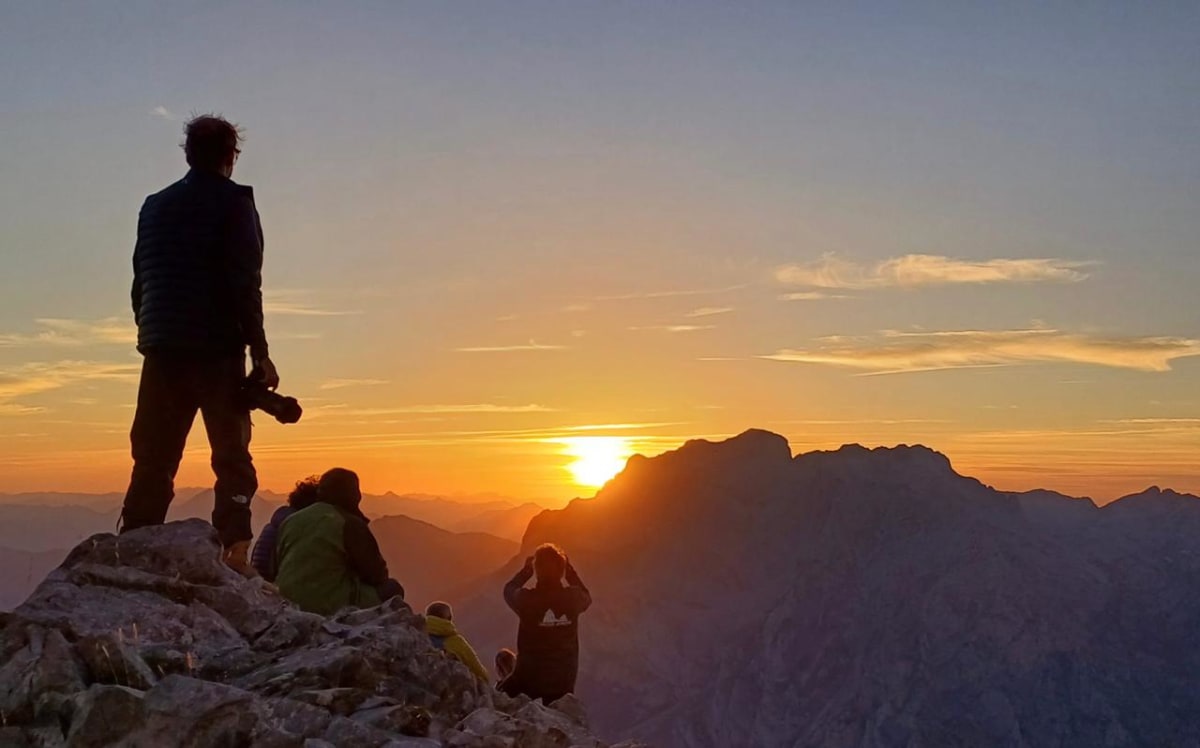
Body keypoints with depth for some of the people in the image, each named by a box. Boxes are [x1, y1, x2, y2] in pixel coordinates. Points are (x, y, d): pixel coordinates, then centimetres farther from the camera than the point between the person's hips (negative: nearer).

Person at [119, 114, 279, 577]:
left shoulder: (154, 206, 17)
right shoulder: (233, 203, -2)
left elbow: (140, 284, 16)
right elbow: (244, 284, -10)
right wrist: (259, 352, -9)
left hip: (161, 350, 5)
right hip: (217, 348, -5)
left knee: (153, 459, 9)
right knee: (232, 456, -1)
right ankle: (235, 552, -12)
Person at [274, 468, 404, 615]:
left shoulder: (289, 521, 13)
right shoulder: (350, 524, -7)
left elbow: (276, 567, 22)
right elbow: (377, 575, -1)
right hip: (331, 607, -8)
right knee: (391, 589, 5)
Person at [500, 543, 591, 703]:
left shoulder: (527, 599, -17)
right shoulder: (572, 598, -12)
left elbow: (509, 590, 8)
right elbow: (586, 597, 15)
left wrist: (527, 569, 18)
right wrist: (569, 569, 15)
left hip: (529, 678, -2)